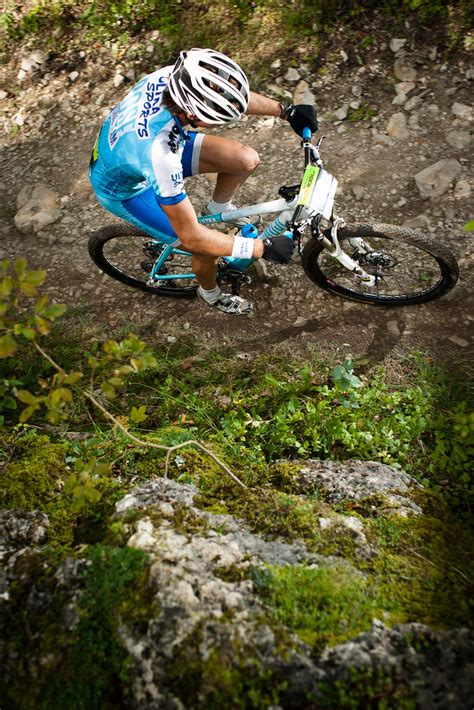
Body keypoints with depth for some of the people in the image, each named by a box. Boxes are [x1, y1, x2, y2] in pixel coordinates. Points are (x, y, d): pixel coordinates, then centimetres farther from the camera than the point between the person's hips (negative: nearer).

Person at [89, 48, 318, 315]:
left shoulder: (172, 75, -27)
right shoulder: (160, 154, -46)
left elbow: (234, 96, -5)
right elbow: (191, 237, -36)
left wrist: (287, 111, -5)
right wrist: (263, 248, -31)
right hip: (124, 189, -6)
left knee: (247, 160, -7)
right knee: (208, 250, -6)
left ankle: (218, 208, 25)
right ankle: (211, 294, 30)